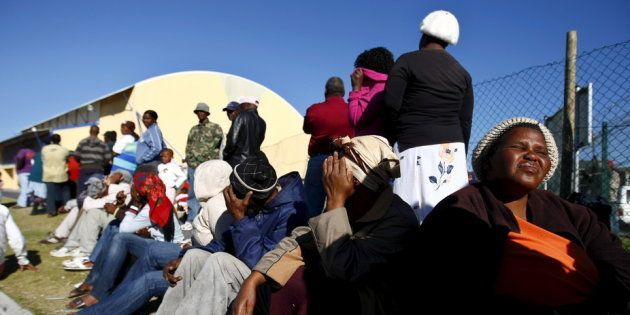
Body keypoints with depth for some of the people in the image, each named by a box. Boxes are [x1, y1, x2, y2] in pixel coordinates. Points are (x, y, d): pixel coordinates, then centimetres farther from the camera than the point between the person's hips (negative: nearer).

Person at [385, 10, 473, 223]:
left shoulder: (407, 61, 1)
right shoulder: (463, 73, 15)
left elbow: (391, 105, -9)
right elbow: (465, 122, 12)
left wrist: (398, 135, 6)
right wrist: (460, 156, 18)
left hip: (415, 148, -5)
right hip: (452, 149, 5)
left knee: (412, 213, -6)